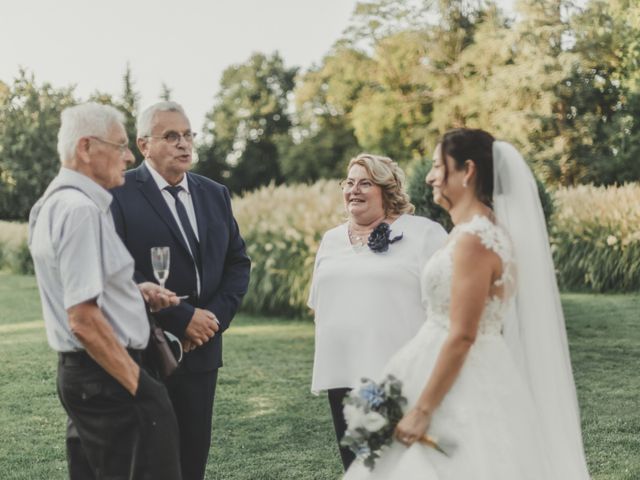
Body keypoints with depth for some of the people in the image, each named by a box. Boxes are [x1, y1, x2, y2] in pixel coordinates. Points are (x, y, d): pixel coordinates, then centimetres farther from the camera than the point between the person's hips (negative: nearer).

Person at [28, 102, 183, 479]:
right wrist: (139, 386, -17)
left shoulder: (56, 202, 14)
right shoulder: (80, 210, -18)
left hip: (77, 374, 10)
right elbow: (83, 319, -23)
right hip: (106, 378, -10)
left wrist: (135, 291, 14)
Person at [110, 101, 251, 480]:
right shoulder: (120, 195, -8)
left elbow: (238, 261, 13)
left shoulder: (215, 194, 12)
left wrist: (218, 315, -3)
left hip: (201, 348, 5)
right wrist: (181, 318, -15)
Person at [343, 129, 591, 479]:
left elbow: (462, 337, -22)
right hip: (466, 382, 9)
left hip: (462, 390, -9)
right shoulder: (477, 230, 11)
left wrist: (421, 410, -19)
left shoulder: (474, 239, -19)